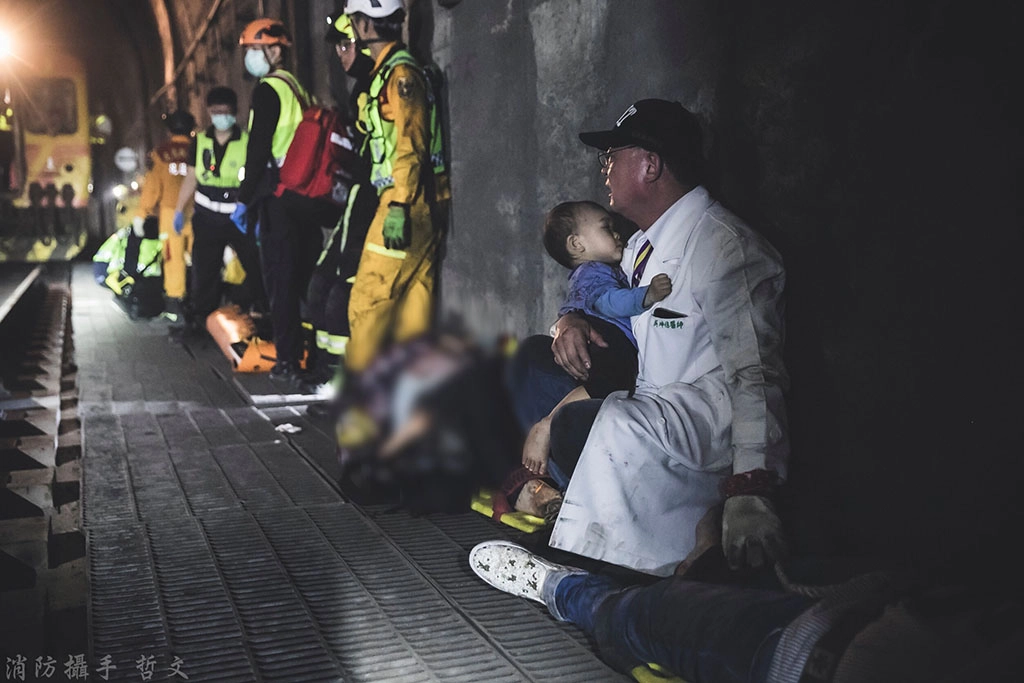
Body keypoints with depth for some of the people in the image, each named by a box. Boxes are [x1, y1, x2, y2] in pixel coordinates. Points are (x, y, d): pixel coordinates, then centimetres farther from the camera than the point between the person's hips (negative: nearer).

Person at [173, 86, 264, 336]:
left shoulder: (247, 141, -4)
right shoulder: (200, 141, 7)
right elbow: (191, 178, 13)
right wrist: (179, 210, 10)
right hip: (207, 216, 3)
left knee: (256, 266, -5)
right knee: (203, 269, 7)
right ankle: (202, 317, 19)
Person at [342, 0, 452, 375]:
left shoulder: (401, 73, -11)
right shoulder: (389, 71, 19)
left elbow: (410, 147, -19)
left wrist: (398, 207, -23)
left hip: (406, 203, -10)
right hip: (416, 204, 10)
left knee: (368, 300, -5)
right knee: (412, 299, 9)